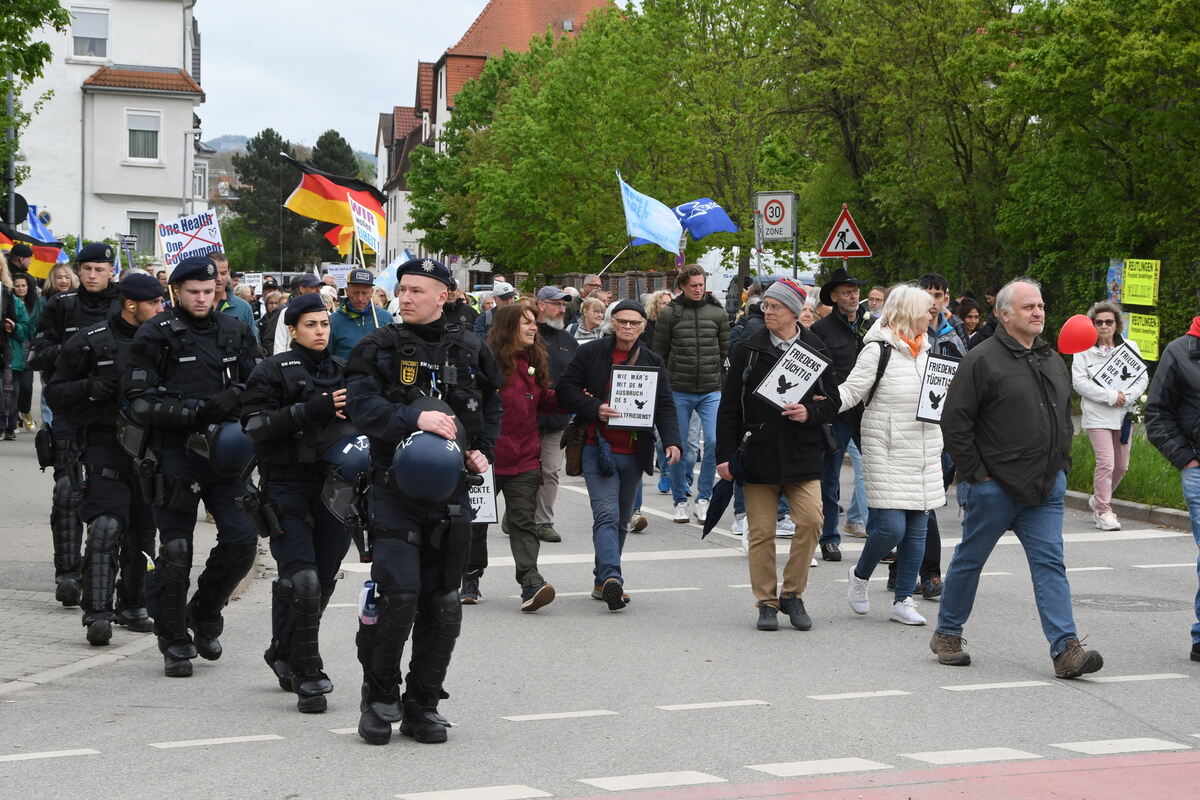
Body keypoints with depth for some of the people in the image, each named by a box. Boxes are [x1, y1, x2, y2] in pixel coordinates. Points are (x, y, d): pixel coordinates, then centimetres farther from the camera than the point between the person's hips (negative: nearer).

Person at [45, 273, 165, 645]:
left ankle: (132, 606, 24)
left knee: (142, 530, 10)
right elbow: (56, 391, 1)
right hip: (106, 444, -5)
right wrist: (94, 387, -15)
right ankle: (97, 613, -17)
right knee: (106, 526, -17)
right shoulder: (91, 342, -2)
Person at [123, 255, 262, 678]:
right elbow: (139, 401, -9)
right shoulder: (155, 336, -3)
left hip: (225, 453, 3)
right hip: (174, 454, -3)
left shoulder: (235, 331, 9)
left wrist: (233, 400, -8)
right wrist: (195, 410, -20)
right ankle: (174, 642, 13)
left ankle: (205, 613, 21)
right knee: (175, 551, 0)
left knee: (242, 539, -5)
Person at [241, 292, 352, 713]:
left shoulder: (343, 371, 15)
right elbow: (255, 426, -11)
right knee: (302, 580, -14)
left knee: (324, 579, 7)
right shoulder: (272, 371, 0)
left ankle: (284, 653, 29)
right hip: (288, 485, -5)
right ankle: (308, 676, -9)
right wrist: (310, 410, -19)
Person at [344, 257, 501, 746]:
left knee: (443, 603, 6)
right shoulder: (379, 348, 0)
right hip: (395, 489, -4)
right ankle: (379, 697, 5)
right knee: (398, 593, -15)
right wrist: (415, 419, -26)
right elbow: (360, 404, -13)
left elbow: (491, 407, 24)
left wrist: (483, 451, 8)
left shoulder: (471, 351, 10)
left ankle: (422, 704, 18)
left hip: (450, 493, 4)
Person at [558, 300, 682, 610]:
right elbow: (566, 389, -1)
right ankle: (611, 577, -28)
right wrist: (595, 408, -17)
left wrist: (671, 441, -12)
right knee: (607, 514, -17)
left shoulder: (653, 362, 10)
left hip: (634, 453, 4)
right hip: (598, 448, -4)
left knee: (621, 520, 11)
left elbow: (665, 406, 5)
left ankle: (603, 581, 22)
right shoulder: (590, 352, 2)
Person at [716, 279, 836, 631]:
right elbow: (729, 406, 3)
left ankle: (792, 594, 7)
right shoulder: (748, 350, 3)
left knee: (810, 520, -11)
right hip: (758, 453, 0)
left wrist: (810, 413, -13)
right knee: (761, 532, 1)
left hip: (802, 453, 0)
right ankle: (767, 602, 13)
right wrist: (725, 454, -2)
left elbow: (833, 402, 8)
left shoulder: (817, 351, 5)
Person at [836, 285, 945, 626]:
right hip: (887, 454, -7)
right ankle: (860, 575, 17)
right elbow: (851, 391, -12)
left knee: (917, 529, 6)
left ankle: (903, 601, 15)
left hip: (925, 456, 7)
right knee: (891, 527, -12)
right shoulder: (878, 350, -9)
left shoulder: (928, 350, 14)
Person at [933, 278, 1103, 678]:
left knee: (1050, 563, -1)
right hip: (995, 485, -5)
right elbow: (954, 421, -10)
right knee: (970, 559, 7)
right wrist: (974, 473, -11)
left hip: (1046, 488, 5)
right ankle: (947, 634, 23)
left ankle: (1065, 650, -6)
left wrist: (1061, 465, 15)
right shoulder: (983, 360, -9)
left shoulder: (1053, 360, 13)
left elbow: (1064, 418, 25)